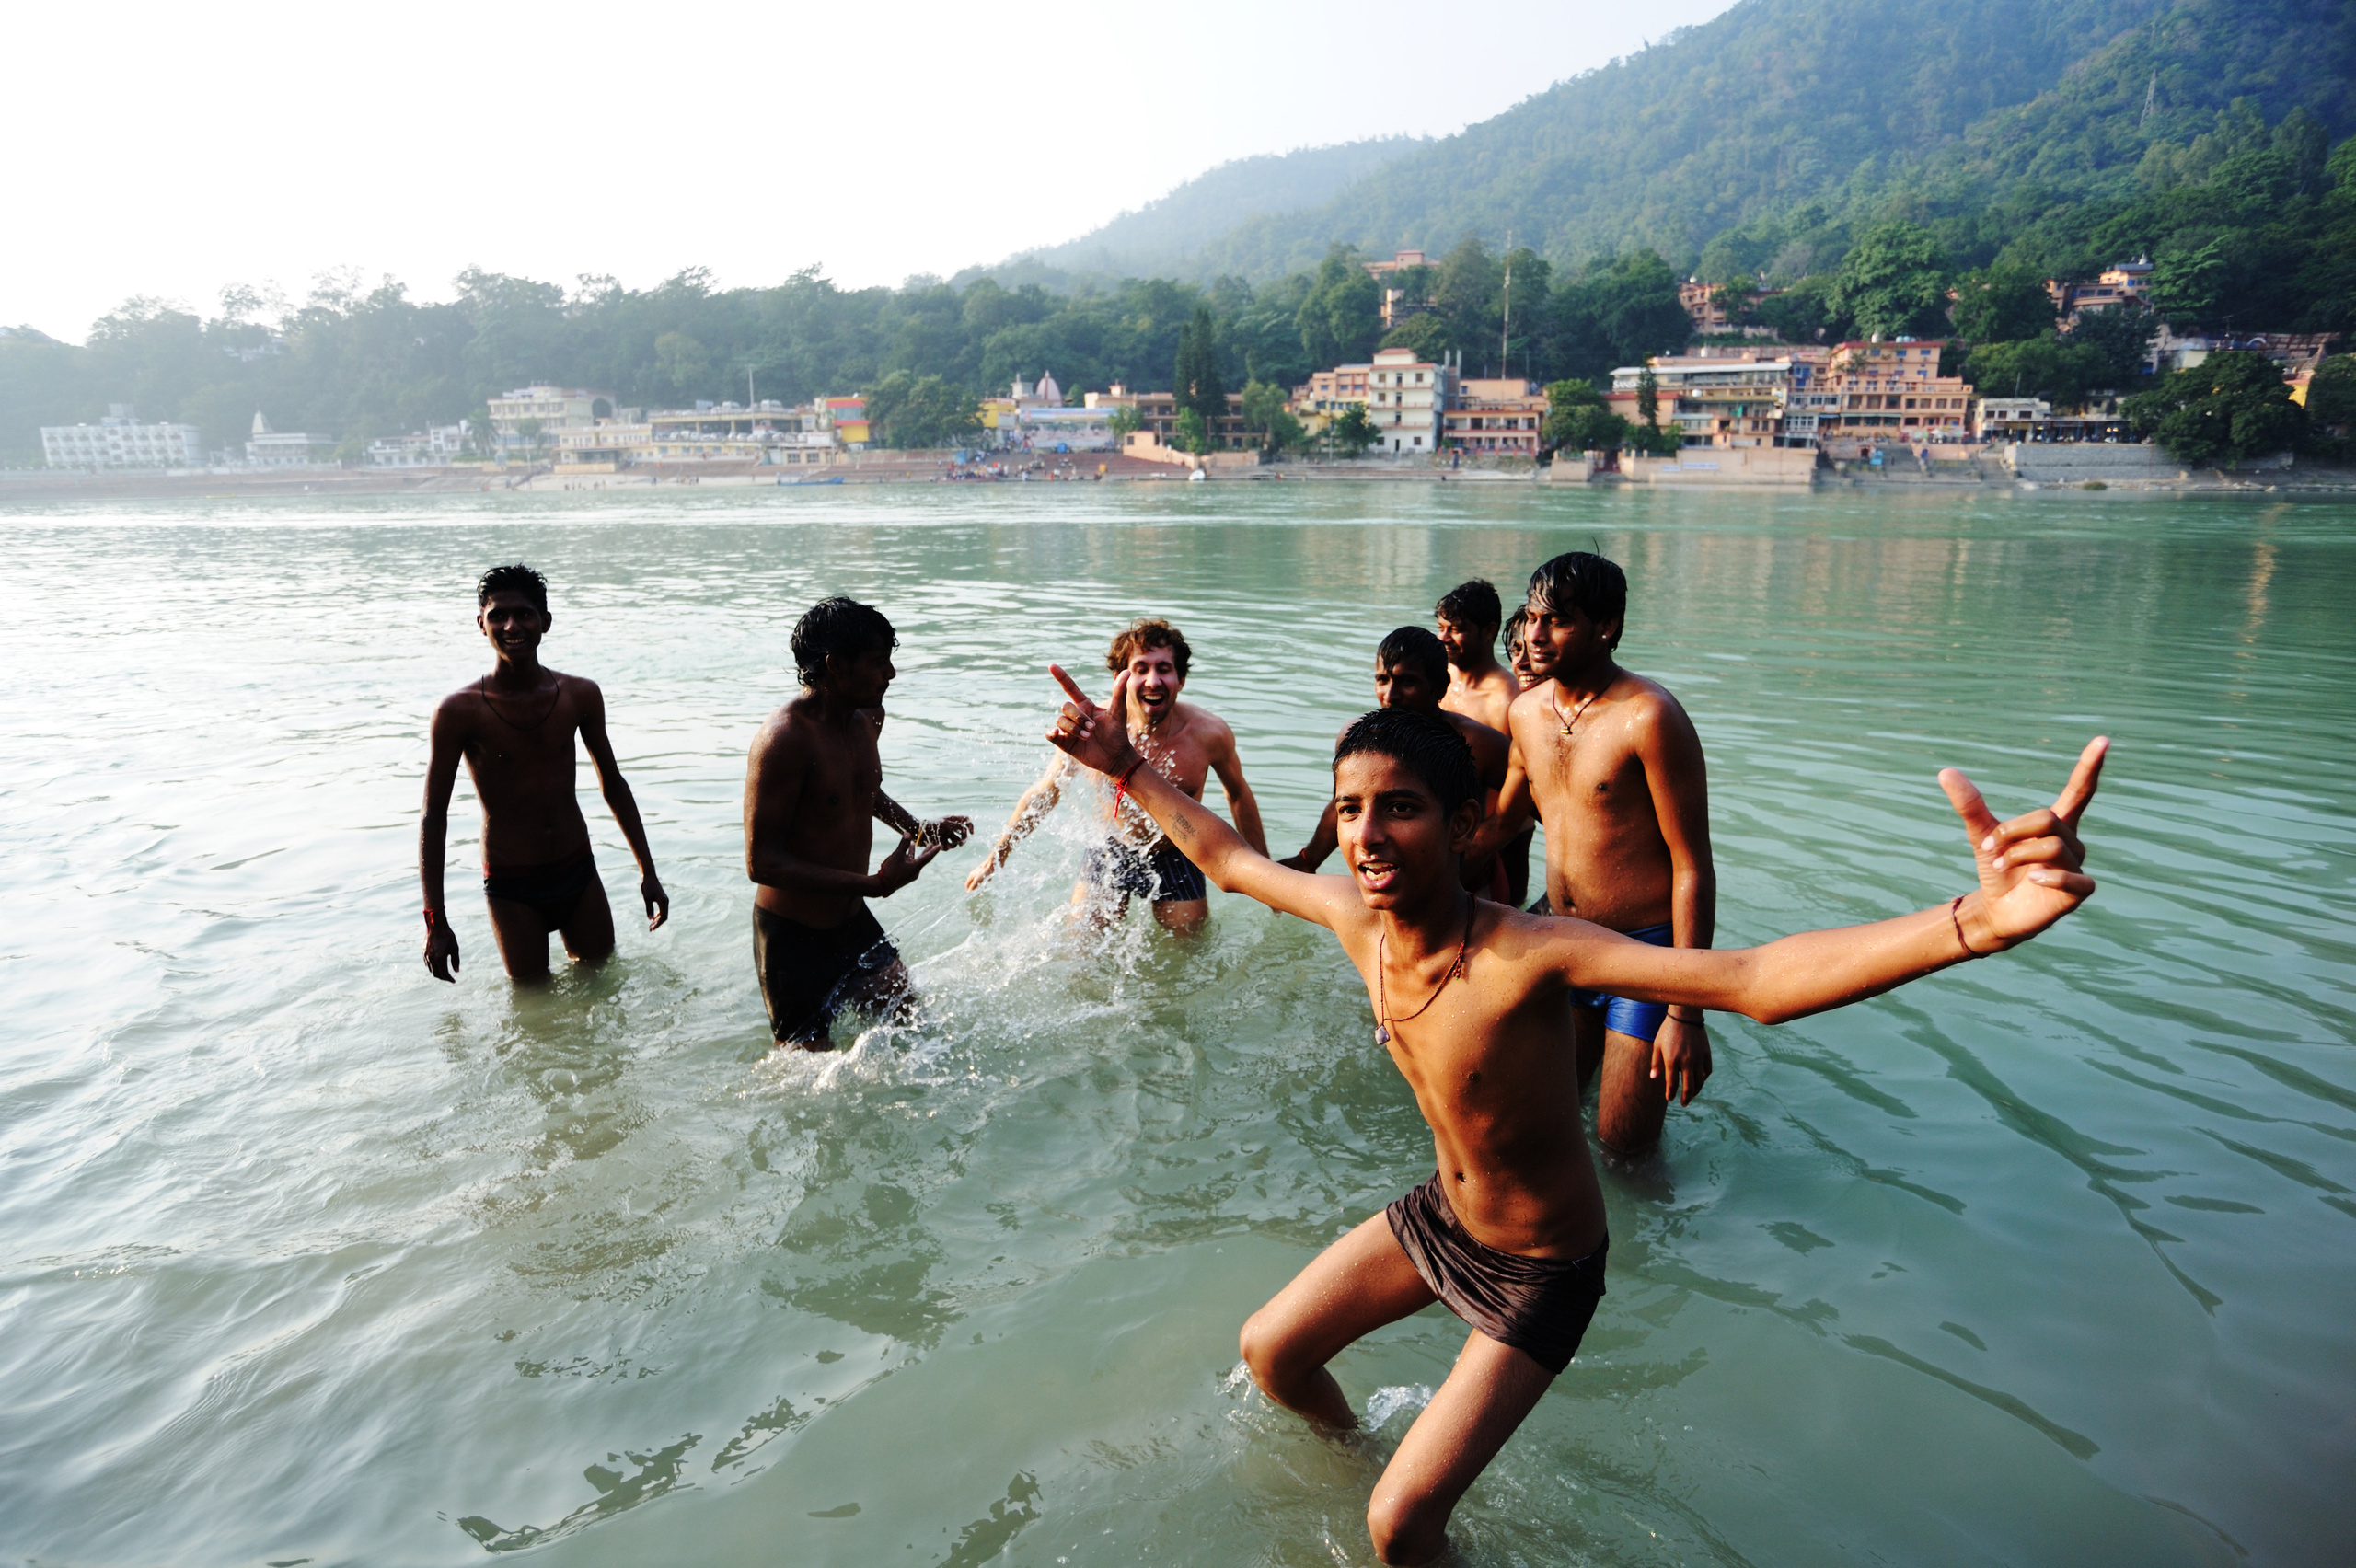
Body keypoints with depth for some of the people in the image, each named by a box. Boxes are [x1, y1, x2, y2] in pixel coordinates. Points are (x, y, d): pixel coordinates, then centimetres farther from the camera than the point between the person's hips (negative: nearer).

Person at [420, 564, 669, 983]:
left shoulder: (580, 695, -3)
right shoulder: (460, 710, -13)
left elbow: (612, 784, 8)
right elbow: (434, 816, -8)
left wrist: (648, 871, 8)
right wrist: (435, 919, -11)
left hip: (579, 873, 3)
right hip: (511, 889, -3)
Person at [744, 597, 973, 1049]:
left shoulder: (867, 717, 2)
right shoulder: (784, 738, -25)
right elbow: (762, 863, -27)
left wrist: (919, 829, 9)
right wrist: (875, 884, -32)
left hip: (855, 923, 8)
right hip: (793, 938, -7)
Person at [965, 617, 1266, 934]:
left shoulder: (1211, 733, -22)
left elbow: (1238, 794, -1)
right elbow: (1044, 792, -6)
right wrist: (995, 859, 2)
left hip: (1176, 860, 0)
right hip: (1112, 853, 0)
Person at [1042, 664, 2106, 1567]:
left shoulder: (1527, 956, -36)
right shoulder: (1354, 916, -16)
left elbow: (1757, 980, -49)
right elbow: (1227, 858, 2)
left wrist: (1974, 921, -65)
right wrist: (1127, 768, 5)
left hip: (1539, 1274, -6)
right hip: (1437, 1215, 6)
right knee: (1268, 1352, 19)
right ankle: (1350, 1445, 50)